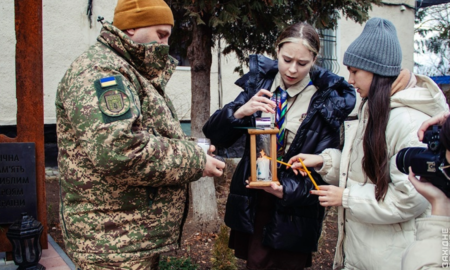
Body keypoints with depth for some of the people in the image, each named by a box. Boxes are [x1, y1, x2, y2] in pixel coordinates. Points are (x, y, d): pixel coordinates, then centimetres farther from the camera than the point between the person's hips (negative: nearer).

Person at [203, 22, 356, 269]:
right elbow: (216, 136, -4)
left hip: (291, 215, -3)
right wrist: (240, 112, -24)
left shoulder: (326, 101, -8)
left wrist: (287, 190, -25)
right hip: (250, 206, 3)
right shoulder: (259, 83, 0)